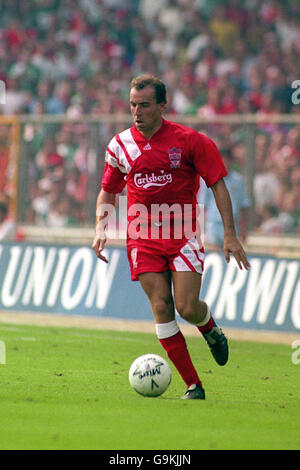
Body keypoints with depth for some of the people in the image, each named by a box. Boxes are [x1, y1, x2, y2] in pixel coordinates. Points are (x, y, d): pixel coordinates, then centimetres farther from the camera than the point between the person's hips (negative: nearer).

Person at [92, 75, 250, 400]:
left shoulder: (188, 140, -6)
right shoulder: (120, 145, 4)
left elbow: (218, 184, -2)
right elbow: (108, 191, 18)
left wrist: (230, 235, -7)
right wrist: (100, 230, 2)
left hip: (183, 234, -2)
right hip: (142, 236, 3)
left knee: (187, 308, -12)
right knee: (161, 307, -8)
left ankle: (210, 328, 27)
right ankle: (193, 384, -2)